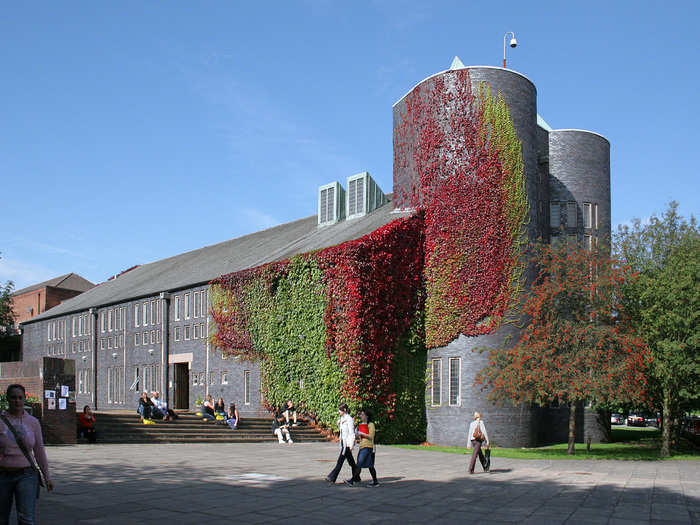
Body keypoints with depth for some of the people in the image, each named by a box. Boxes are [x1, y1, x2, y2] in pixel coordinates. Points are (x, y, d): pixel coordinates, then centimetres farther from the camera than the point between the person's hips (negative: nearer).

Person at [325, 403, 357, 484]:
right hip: (343, 442, 9)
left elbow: (352, 433, -15)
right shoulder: (342, 419, 13)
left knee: (340, 460, -8)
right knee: (351, 461, 13)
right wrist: (339, 424, 4)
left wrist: (351, 445, -18)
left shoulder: (349, 419, -13)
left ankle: (332, 477, -9)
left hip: (347, 443, -9)